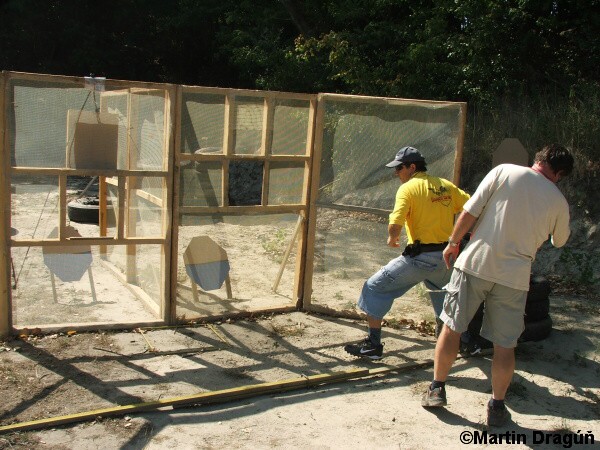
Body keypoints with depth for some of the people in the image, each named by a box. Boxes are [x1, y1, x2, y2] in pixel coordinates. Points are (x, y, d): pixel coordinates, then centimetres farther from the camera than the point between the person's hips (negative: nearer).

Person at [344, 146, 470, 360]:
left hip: (420, 258, -6)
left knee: (375, 288, 5)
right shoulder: (446, 186, 9)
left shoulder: (408, 188, -8)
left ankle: (373, 344, 4)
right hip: (447, 256, 7)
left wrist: (391, 239, 2)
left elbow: (395, 227, -19)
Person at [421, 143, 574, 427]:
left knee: (452, 327, 12)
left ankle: (437, 389, 21)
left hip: (475, 263, -1)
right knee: (505, 344, 11)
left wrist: (453, 243, 7)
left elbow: (469, 212, -5)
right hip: (514, 276, 1)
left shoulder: (504, 172, -1)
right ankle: (497, 407, 20)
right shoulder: (558, 202, 4)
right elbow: (559, 241, 21)